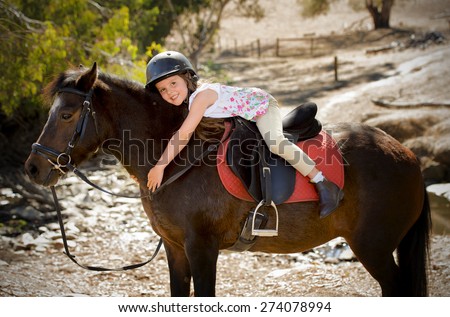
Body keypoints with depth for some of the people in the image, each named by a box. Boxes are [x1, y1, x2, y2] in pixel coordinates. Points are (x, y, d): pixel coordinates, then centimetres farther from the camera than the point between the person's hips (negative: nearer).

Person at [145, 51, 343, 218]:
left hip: (261, 104, -10)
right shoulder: (187, 97, -6)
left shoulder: (202, 95, -33)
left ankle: (323, 184, -27)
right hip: (246, 118, 10)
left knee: (274, 142, -33)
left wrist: (160, 166, -37)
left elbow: (183, 135, -38)